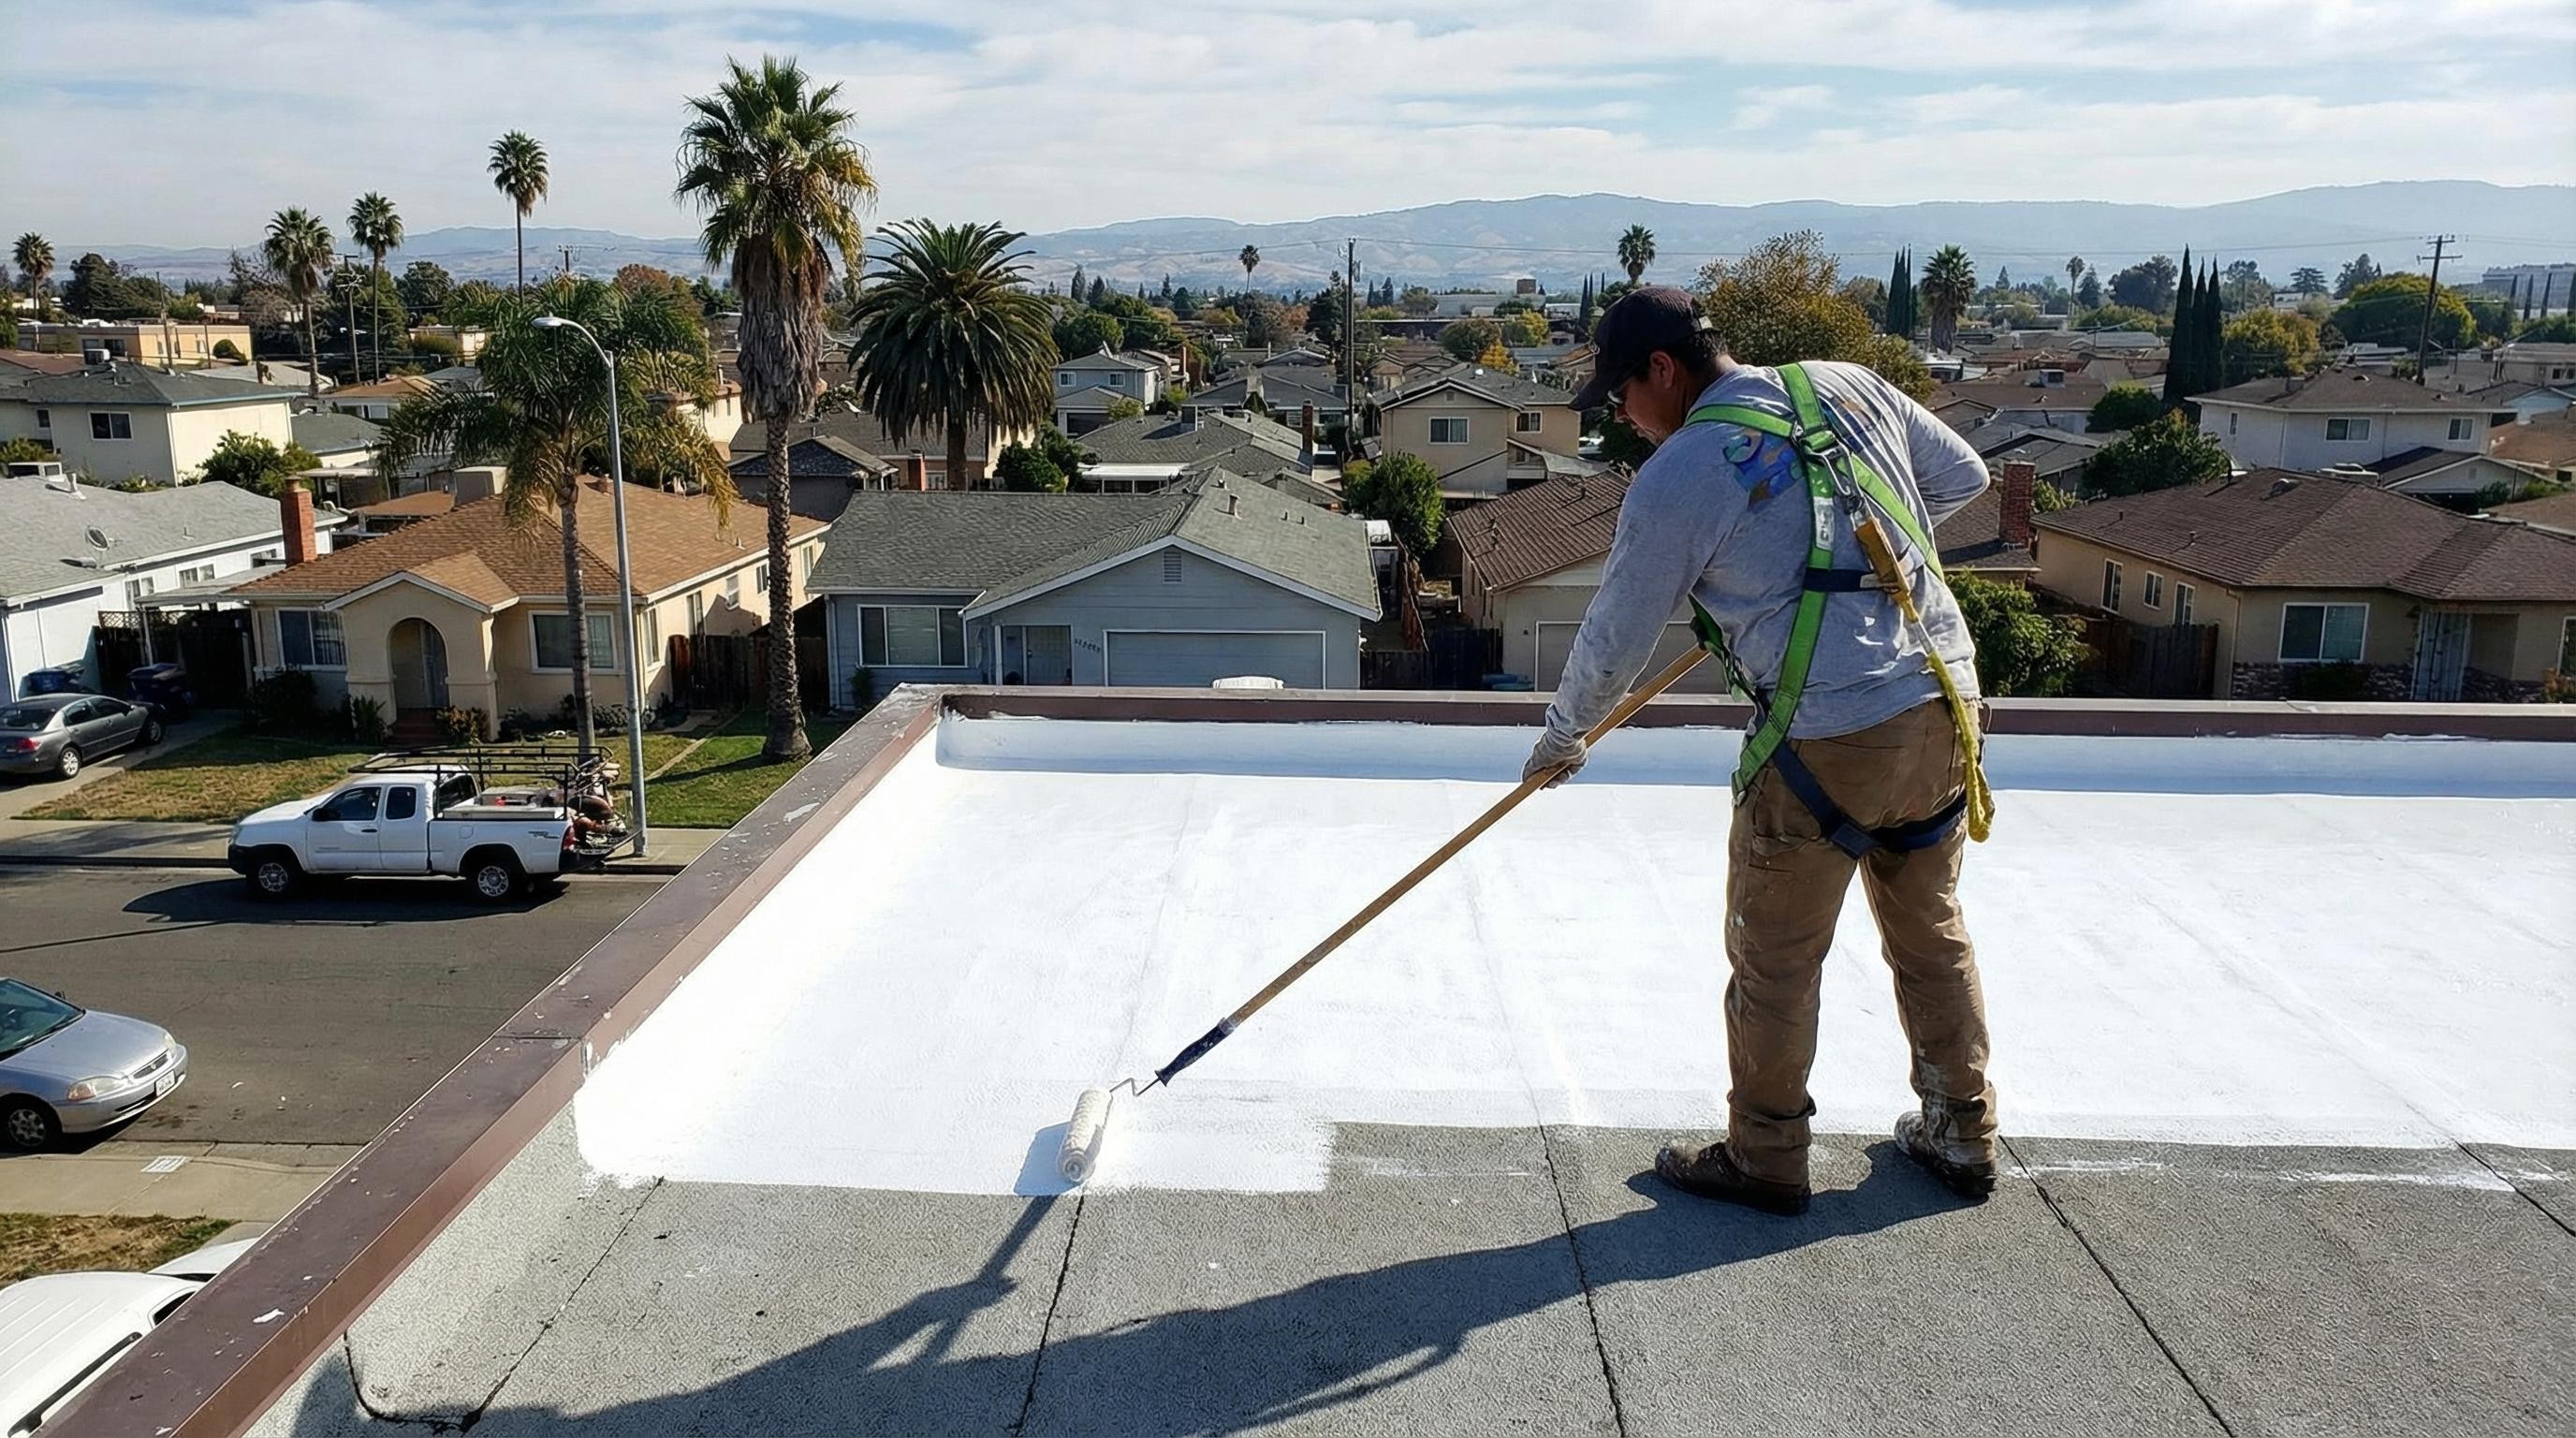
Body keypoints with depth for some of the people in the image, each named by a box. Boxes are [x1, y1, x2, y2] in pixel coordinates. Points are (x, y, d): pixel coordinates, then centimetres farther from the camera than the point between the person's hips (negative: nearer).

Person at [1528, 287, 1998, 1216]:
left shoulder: (1676, 476, -8)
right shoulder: (1850, 387, 9)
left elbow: (1618, 635, 1)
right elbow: (1962, 478, 20)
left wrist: (1561, 740, 16)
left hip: (1826, 739, -7)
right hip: (1946, 704, 7)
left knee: (1774, 956, 10)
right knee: (1932, 928, 22)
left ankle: (1763, 1159, 23)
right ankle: (1961, 1135, 35)